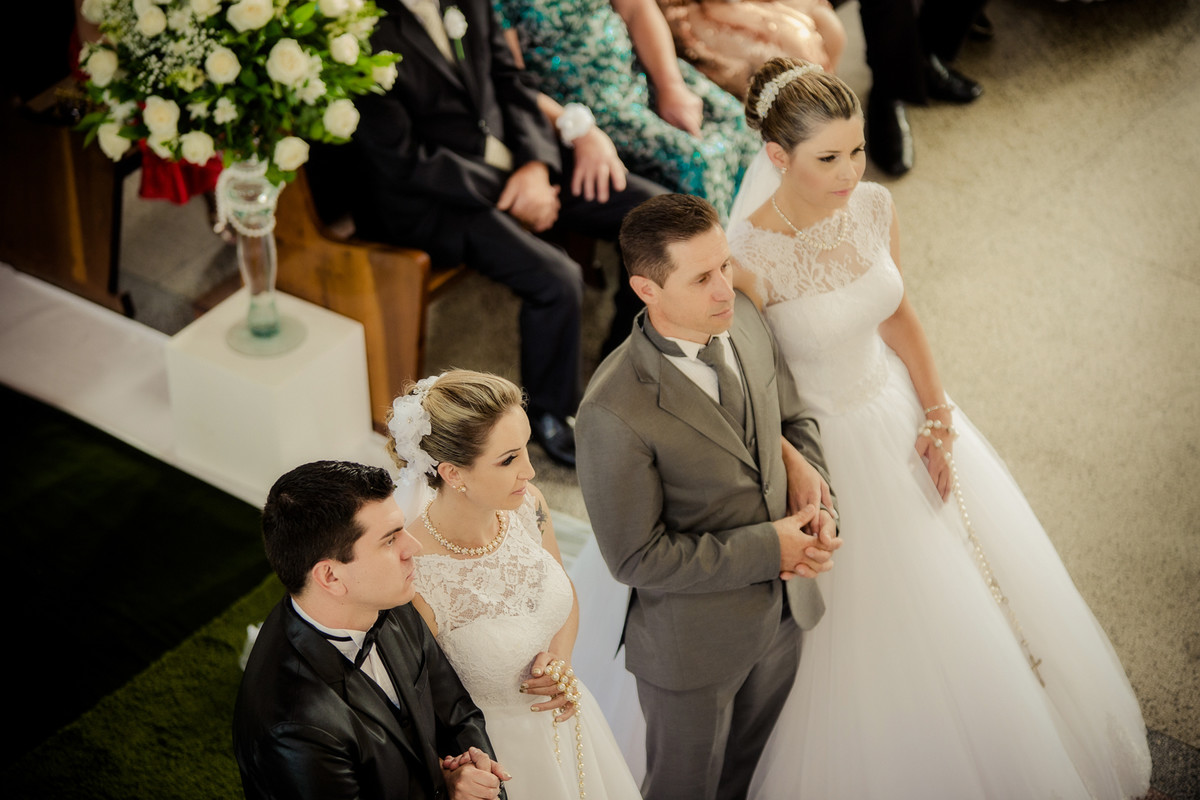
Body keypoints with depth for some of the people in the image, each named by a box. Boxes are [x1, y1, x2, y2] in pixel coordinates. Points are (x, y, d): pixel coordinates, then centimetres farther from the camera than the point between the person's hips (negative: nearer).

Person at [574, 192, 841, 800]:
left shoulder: (745, 320, -11)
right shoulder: (614, 411, -33)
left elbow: (793, 418, 7)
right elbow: (636, 558, -25)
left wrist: (817, 502, -12)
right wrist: (768, 546, -23)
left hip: (782, 611, 6)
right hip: (693, 643, -6)